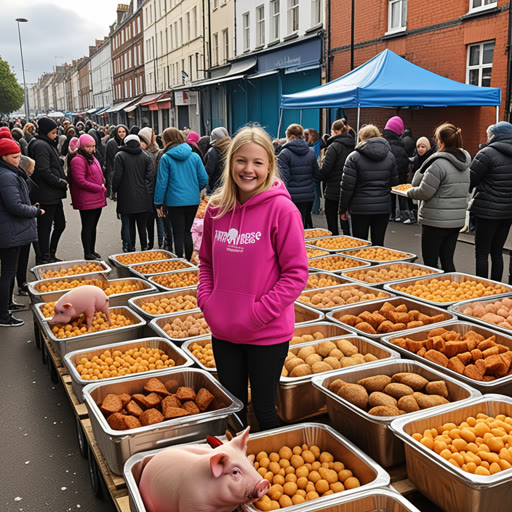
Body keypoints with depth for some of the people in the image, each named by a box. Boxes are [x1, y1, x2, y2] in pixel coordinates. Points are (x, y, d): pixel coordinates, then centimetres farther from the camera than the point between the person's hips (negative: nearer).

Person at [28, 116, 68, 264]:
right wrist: (62, 183, -14)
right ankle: (43, 259, 9)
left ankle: (51, 255, 28)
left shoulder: (48, 144, 18)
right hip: (46, 195, -10)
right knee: (44, 228, 0)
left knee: (60, 224, 16)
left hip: (54, 194, 10)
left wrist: (62, 181, 8)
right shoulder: (41, 145, -15)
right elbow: (44, 172, -21)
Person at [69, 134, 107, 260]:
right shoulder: (78, 160, -12)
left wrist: (103, 186, 7)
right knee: (87, 227, -3)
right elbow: (80, 181, -20)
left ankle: (92, 251, 25)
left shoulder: (92, 158, 18)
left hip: (98, 200, 9)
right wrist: (99, 188, -17)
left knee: (93, 226, 16)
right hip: (86, 201, -9)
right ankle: (87, 254, 3)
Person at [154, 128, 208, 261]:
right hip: (193, 200, 4)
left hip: (175, 201, -4)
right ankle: (189, 261, 21)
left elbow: (162, 182, -6)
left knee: (178, 234, 3)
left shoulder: (166, 158, -7)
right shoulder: (194, 156, 2)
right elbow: (204, 178, 1)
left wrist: (158, 203, 1)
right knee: (187, 232, 17)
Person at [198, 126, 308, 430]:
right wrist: (206, 300, 0)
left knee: (264, 408, 13)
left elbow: (296, 273, -12)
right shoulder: (217, 209, 2)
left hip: (267, 334, -4)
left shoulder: (282, 209, -13)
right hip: (223, 331, 5)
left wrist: (259, 313, -17)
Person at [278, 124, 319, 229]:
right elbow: (316, 176, 11)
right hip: (309, 196, 5)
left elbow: (283, 179, -11)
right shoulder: (311, 152, 7)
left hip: (292, 197, -5)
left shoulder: (284, 153, -9)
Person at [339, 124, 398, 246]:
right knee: (378, 244, 10)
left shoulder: (354, 157, -7)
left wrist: (343, 209, 0)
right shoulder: (390, 156, 6)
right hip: (383, 208, 3)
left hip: (360, 208, -3)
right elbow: (394, 182, 10)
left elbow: (347, 186, -8)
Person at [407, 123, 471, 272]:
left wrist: (409, 192, 2)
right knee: (447, 261, 15)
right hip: (457, 220, 8)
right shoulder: (464, 163, 9)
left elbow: (424, 192, -18)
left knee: (430, 263, 1)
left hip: (436, 220, -8)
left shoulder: (439, 163, -17)